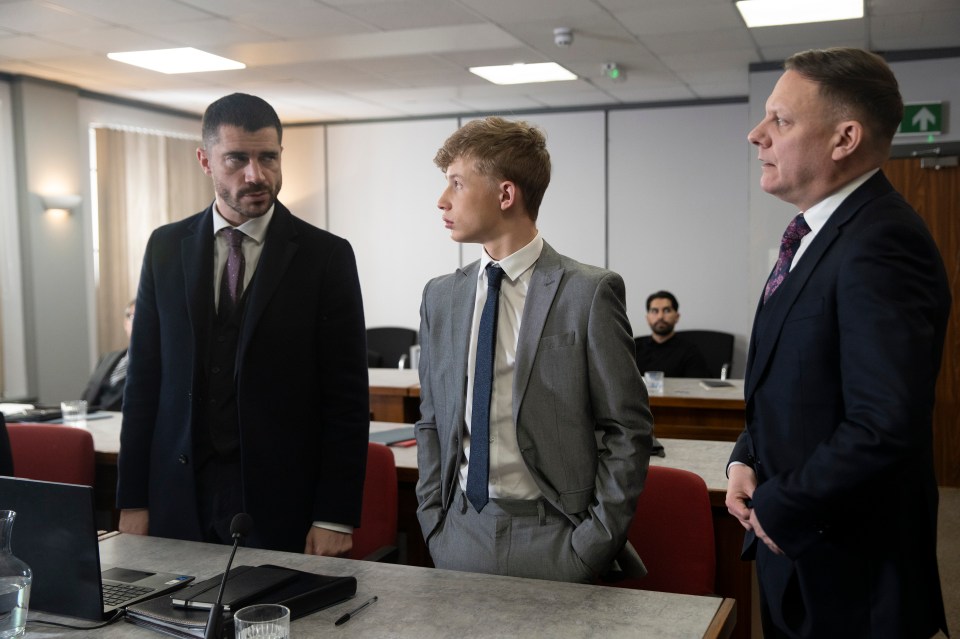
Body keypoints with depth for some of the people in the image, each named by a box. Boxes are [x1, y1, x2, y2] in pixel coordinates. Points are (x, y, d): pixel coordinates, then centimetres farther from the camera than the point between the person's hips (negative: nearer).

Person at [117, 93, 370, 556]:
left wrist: (335, 517, -10)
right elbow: (144, 378, 7)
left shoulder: (326, 256, -5)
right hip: (180, 499, 3)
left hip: (281, 502, -2)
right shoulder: (166, 247, 5)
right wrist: (133, 500, 4)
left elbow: (347, 396, -6)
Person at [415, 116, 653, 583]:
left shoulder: (589, 293, -9)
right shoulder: (440, 298, 6)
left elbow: (628, 431, -8)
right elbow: (431, 422, 12)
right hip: (460, 537, 4)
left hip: (554, 543, -4)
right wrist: (433, 522, 3)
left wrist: (594, 544, -10)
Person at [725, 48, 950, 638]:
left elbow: (886, 426, -31)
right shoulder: (820, 234, 8)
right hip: (792, 540, 9)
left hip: (850, 572, -9)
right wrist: (746, 459, 3)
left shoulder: (880, 244, -23)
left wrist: (779, 510, -18)